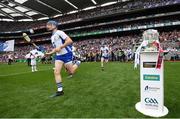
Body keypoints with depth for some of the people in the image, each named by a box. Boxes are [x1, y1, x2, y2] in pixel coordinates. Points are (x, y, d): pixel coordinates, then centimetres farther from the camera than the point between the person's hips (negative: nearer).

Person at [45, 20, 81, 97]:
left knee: (71, 72, 0)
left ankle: (77, 63, 29)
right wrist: (50, 53, 11)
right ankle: (60, 91, 2)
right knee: (56, 72, -5)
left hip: (66, 54, -8)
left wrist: (60, 47, -22)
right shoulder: (52, 37, 17)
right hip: (58, 56, 8)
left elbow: (70, 41, -20)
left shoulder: (59, 32, -10)